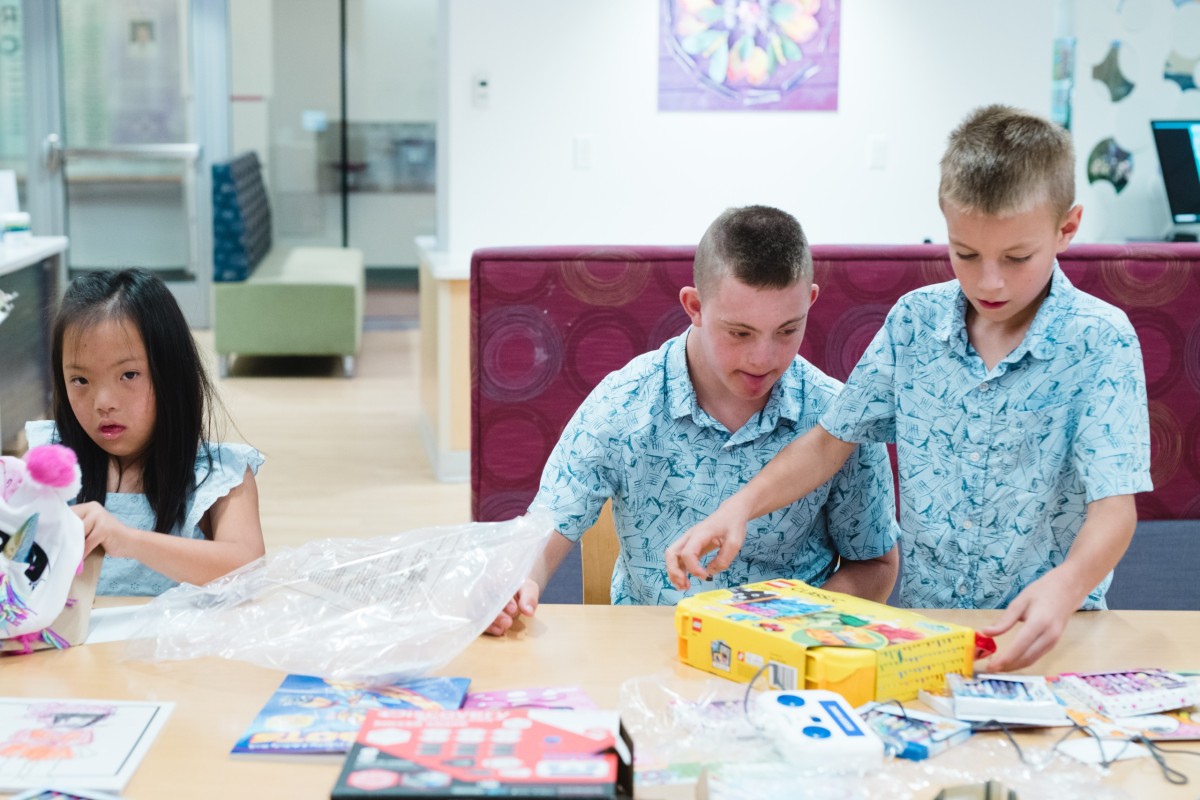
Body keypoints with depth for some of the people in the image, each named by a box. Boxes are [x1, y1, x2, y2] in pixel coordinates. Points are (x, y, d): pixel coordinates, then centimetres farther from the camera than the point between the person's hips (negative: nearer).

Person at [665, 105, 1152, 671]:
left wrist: (1064, 588, -37)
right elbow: (831, 439, 9)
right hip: (921, 615, 3)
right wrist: (741, 506, -9)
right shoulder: (915, 321, 2)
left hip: (1049, 631, -2)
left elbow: (1114, 506, -16)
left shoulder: (1101, 342, -9)